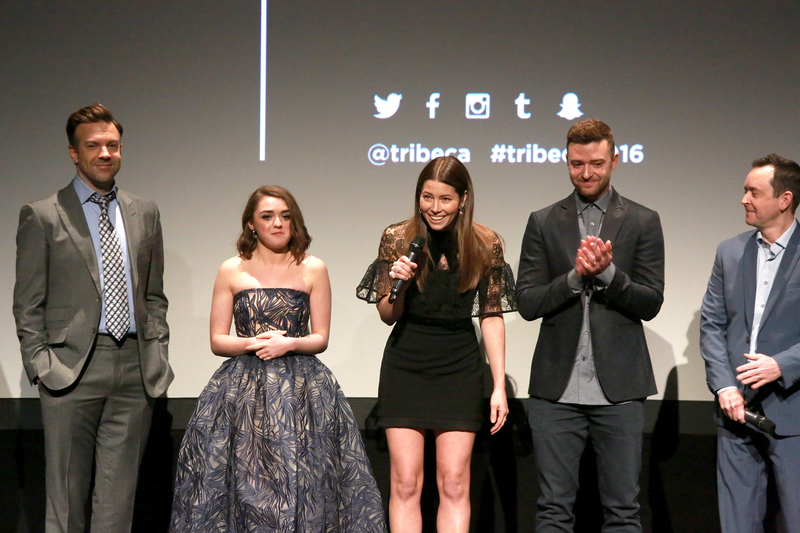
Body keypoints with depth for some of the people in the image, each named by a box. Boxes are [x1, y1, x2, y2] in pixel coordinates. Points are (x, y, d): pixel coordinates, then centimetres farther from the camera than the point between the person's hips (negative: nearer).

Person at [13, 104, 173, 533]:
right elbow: (27, 305, 1)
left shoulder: (144, 213, 15)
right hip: (73, 368, -3)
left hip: (135, 370, 4)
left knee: (119, 499, 6)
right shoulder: (42, 216, 2)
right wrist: (40, 365, -8)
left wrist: (157, 355, 8)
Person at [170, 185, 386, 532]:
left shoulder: (313, 269, 7)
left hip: (301, 391, 0)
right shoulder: (232, 271, 7)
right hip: (243, 388, 0)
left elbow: (321, 339, 6)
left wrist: (288, 344, -12)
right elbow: (217, 341, 5)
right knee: (244, 478, -4)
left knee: (299, 479, -5)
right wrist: (252, 343, -13)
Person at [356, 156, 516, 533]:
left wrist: (499, 386, -2)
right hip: (405, 365, 0)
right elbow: (388, 315, 4)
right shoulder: (397, 239, -3)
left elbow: (492, 317, 2)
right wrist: (398, 282, -17)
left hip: (459, 368, 0)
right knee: (405, 483, -1)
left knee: (454, 483, -2)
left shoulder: (485, 245, -2)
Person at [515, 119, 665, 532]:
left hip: (619, 387, -1)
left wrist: (607, 272, -15)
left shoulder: (642, 222, 6)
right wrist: (576, 276, -13)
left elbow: (651, 302, 0)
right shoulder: (543, 223, 9)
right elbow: (527, 302, 2)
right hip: (557, 388, 1)